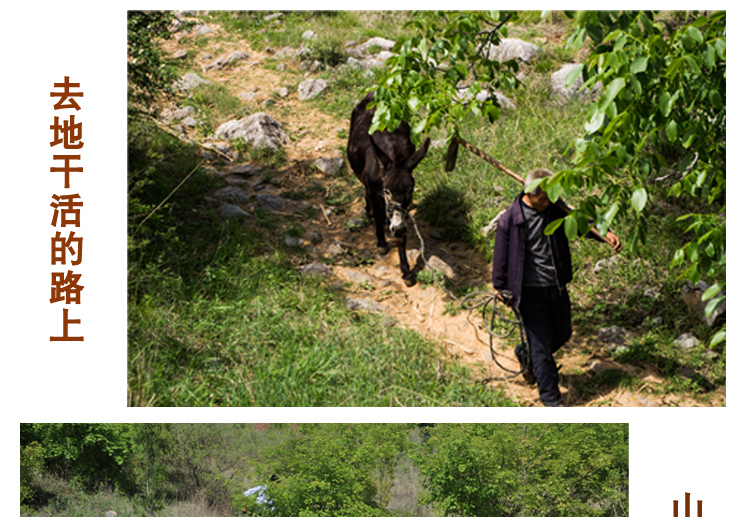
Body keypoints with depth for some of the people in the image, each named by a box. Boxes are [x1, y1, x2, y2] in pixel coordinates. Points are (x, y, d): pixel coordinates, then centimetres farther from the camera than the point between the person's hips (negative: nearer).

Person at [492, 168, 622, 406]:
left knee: (562, 335, 21)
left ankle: (527, 355, 48)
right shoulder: (510, 219, -15)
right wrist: (501, 289, 1)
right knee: (542, 347, -1)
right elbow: (501, 256, -7)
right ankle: (551, 399, 10)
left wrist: (605, 235, -20)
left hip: (558, 289, 6)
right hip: (531, 293, -6)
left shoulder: (554, 208, -1)